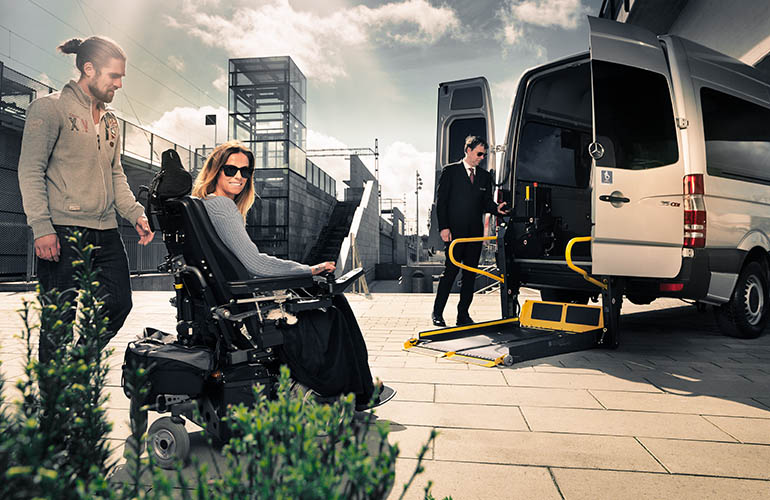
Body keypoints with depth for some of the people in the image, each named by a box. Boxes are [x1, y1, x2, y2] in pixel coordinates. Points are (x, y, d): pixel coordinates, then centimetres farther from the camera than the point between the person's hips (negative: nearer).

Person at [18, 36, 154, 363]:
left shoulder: (110, 121, 20)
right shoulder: (50, 108, -1)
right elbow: (30, 171, -7)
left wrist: (135, 214, 6)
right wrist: (42, 227, -16)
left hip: (106, 232, 7)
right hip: (63, 232, -7)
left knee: (119, 303, 5)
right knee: (63, 316, -3)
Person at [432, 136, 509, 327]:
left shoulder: (485, 176, 15)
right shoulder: (450, 171, 1)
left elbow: (486, 202, 15)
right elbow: (441, 201, -3)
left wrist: (496, 208, -8)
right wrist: (443, 227, -11)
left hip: (475, 231, 5)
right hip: (455, 231, -5)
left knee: (470, 273, 6)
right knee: (450, 270, -5)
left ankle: (463, 314, 14)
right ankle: (437, 313, 7)